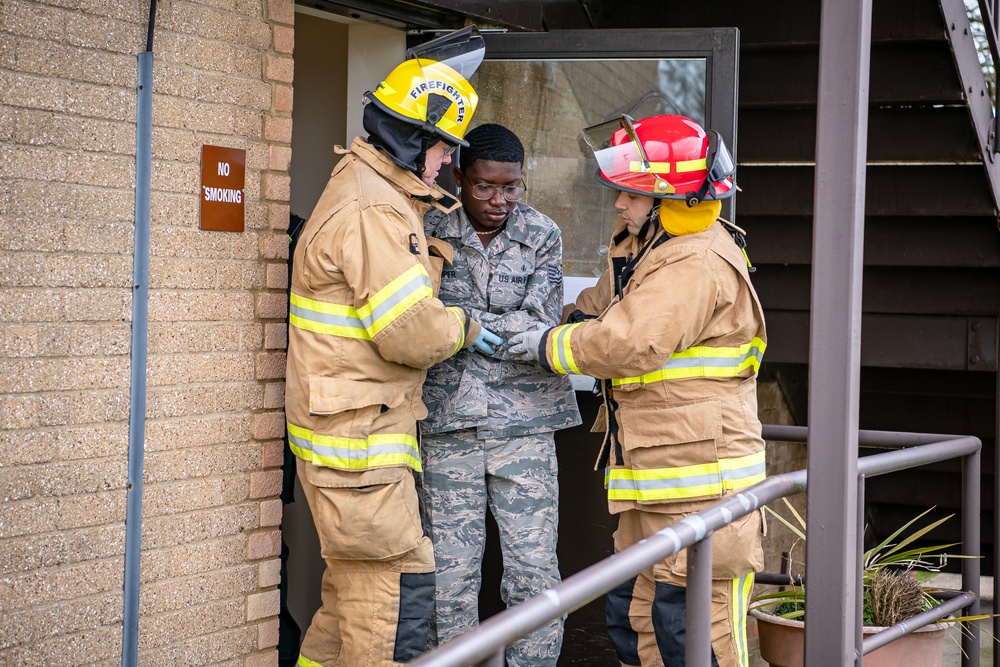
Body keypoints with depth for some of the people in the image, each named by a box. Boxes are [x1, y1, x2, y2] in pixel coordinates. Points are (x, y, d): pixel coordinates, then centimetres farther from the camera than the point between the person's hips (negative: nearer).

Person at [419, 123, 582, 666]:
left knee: (534, 567, 1)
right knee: (451, 570, 3)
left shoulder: (542, 236, 4)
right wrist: (506, 328, -12)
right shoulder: (429, 233, 2)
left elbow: (539, 326, -5)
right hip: (447, 422, 0)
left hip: (524, 422, 1)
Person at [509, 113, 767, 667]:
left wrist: (549, 346, -10)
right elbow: (599, 307, 32)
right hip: (649, 476, 11)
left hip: (698, 476, -10)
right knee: (634, 615, 15)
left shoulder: (698, 266, -18)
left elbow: (630, 344, -25)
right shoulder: (644, 247, 15)